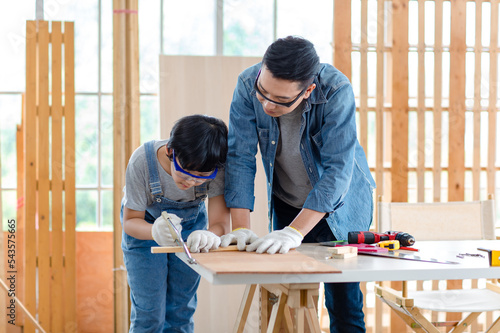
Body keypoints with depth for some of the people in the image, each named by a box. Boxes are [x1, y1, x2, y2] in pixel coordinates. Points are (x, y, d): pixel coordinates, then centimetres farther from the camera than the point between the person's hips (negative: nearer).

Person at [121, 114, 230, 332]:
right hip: (145, 223, -2)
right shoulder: (142, 161, -35)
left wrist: (211, 235, -58)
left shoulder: (215, 167, -32)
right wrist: (155, 231, -49)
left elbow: (221, 222, -33)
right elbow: (131, 220, -25)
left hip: (191, 223, 2)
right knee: (149, 314, -6)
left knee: (181, 311, 6)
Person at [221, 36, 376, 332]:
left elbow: (337, 170, -32)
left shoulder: (337, 91, -30)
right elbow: (240, 158, -19)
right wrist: (241, 228, -28)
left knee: (343, 302, -3)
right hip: (286, 204, 3)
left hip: (339, 204, -3)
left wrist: (295, 232, -39)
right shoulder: (248, 86, -22)